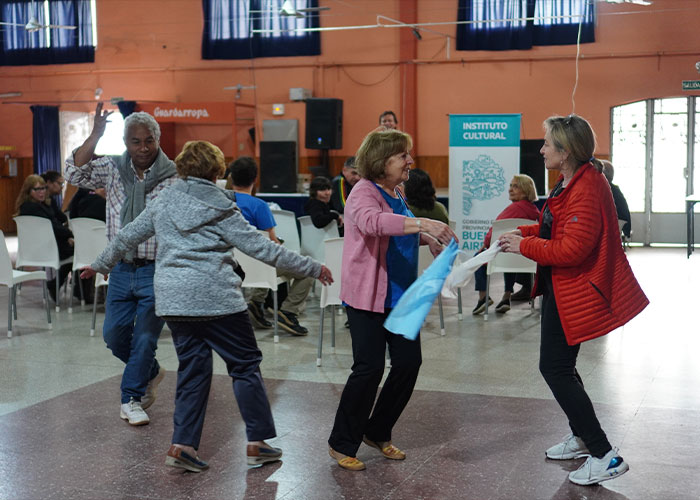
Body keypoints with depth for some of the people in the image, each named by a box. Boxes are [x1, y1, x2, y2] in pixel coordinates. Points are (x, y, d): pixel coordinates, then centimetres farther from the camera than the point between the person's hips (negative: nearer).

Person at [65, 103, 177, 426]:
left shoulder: (172, 178, -7)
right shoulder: (113, 169, 3)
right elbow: (75, 173, -10)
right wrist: (95, 135, -16)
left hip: (156, 271, -4)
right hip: (121, 269, 4)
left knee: (144, 337, 1)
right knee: (114, 335, 10)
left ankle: (131, 398, 17)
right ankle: (151, 372, 35)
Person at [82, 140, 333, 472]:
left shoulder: (163, 202, 11)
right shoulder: (220, 208, -4)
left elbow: (128, 236, 20)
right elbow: (260, 247, -5)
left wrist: (101, 264, 37)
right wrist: (312, 268, -1)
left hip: (172, 297, 6)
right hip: (215, 296, -5)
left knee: (192, 367, 13)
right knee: (245, 363, 6)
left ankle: (183, 445, 7)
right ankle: (257, 443, 7)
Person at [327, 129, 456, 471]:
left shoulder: (396, 192, 12)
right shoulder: (363, 193, -15)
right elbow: (373, 221, -38)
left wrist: (426, 237, 7)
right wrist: (422, 223, -47)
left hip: (400, 295, 8)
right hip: (367, 298, -8)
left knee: (408, 362, 6)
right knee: (369, 368, -7)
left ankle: (377, 433, 25)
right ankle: (342, 444, 10)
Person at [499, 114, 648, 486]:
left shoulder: (586, 189, -24)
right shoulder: (571, 182, 9)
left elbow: (572, 248, -29)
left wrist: (524, 246, -19)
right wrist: (525, 232, 2)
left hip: (575, 291, -11)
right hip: (561, 286, 11)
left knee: (555, 368, -6)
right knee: (559, 365, 20)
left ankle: (604, 456, 0)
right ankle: (582, 437, 38)